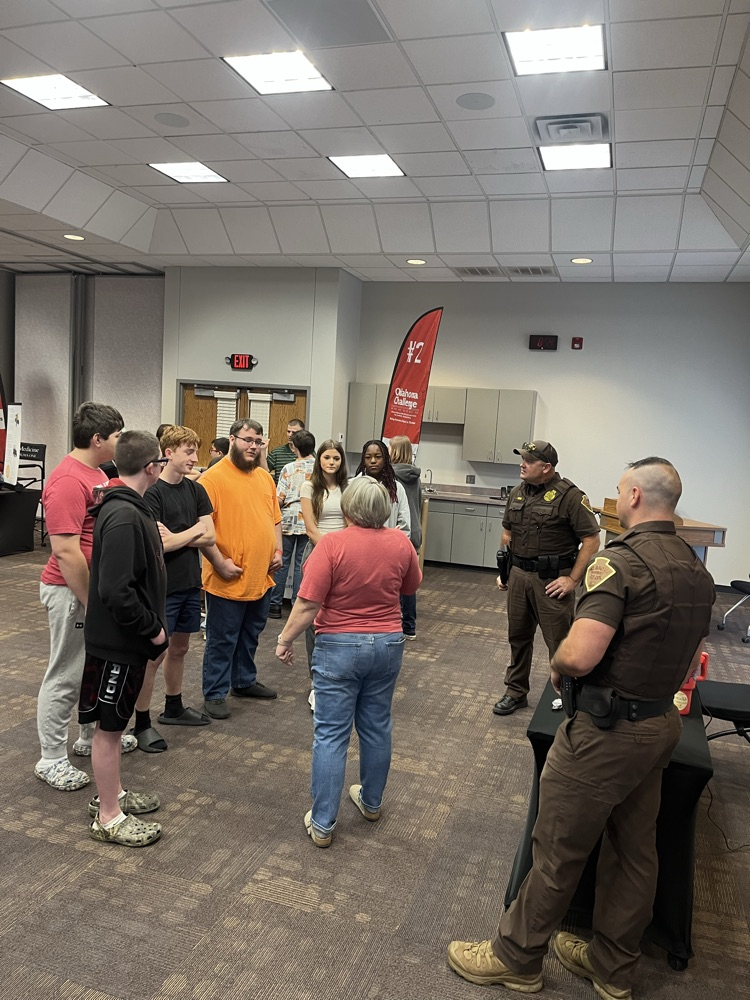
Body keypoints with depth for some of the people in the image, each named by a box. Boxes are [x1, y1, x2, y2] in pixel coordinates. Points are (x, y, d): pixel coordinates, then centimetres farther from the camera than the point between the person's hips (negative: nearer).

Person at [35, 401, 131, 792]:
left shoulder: (96, 473, 9)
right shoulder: (68, 481, -23)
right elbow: (66, 552, -26)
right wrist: (90, 602, -21)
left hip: (97, 585, 10)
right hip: (72, 591, -10)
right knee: (65, 676, 3)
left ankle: (92, 736, 37)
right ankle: (52, 759, 17)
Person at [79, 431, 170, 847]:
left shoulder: (126, 508, 6)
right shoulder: (124, 517, -25)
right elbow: (115, 591, -29)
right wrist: (152, 628, -19)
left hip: (126, 640, 10)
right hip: (116, 642, -10)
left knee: (113, 725, 21)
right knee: (108, 726, 5)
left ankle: (111, 794, 38)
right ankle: (108, 817, 19)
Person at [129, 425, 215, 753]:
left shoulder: (196, 490, 6)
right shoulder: (152, 493, -14)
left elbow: (210, 537, 0)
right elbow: (158, 544, -20)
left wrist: (176, 538, -14)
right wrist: (193, 531, -7)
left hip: (190, 582, 7)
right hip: (162, 585, -6)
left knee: (179, 648, 18)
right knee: (154, 654, 0)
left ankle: (174, 708, 35)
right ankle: (141, 723, 12)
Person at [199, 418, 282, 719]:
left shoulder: (264, 477, 11)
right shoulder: (214, 477, -13)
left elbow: (275, 519, 19)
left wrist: (277, 551, 7)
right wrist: (220, 562, -19)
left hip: (262, 578, 7)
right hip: (228, 581, -7)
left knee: (250, 636, 21)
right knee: (222, 640, 5)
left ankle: (245, 681, 38)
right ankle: (214, 695, 18)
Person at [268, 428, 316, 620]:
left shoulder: (289, 468, -6)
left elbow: (279, 499, -8)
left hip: (289, 520, -2)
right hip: (309, 522, 2)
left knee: (281, 561, 7)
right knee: (302, 564, 7)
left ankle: (275, 604, 12)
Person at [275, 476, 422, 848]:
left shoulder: (332, 544, -18)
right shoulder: (401, 542, -5)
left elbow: (307, 604, -18)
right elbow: (411, 586, 12)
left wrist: (285, 640, -6)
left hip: (339, 647, -4)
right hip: (388, 644, 4)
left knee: (331, 734, 4)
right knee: (376, 726, 19)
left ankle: (322, 824, 11)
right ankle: (371, 802, 37)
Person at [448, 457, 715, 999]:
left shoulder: (620, 560, -22)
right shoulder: (699, 571, 5)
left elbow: (579, 655, -29)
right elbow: (690, 663, 14)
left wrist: (557, 668, -9)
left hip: (606, 731, -8)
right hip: (663, 725, 9)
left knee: (558, 851, 8)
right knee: (635, 851, 20)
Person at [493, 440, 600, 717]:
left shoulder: (569, 496, -13)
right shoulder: (517, 493, 9)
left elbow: (591, 540, -13)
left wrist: (572, 579, -14)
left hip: (551, 579, -7)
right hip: (519, 574, 7)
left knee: (559, 641, 0)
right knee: (518, 636, 15)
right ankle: (516, 692, 30)